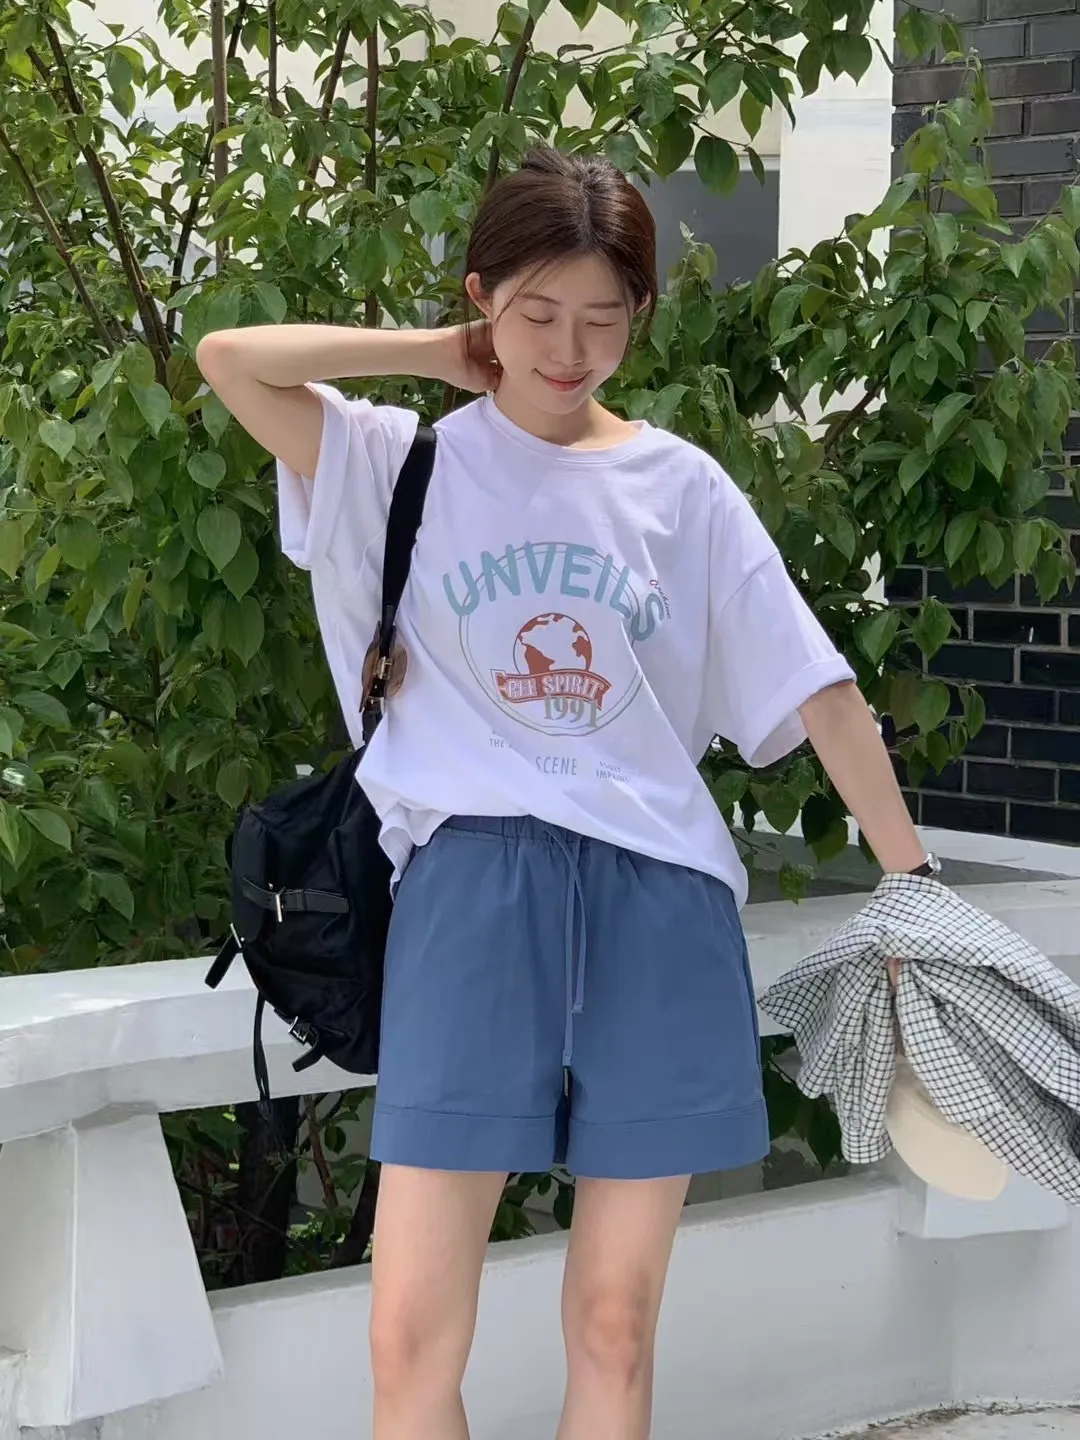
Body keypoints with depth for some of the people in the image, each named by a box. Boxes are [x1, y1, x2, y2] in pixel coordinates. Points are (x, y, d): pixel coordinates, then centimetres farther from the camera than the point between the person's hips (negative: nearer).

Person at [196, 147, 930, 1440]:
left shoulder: (680, 487, 10)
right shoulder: (406, 466, 6)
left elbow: (816, 687, 9)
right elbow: (230, 359, -9)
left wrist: (915, 884, 5)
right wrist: (444, 357, 2)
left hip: (662, 895, 2)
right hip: (474, 880, -2)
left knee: (616, 1323, 6)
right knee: (412, 1332, -7)